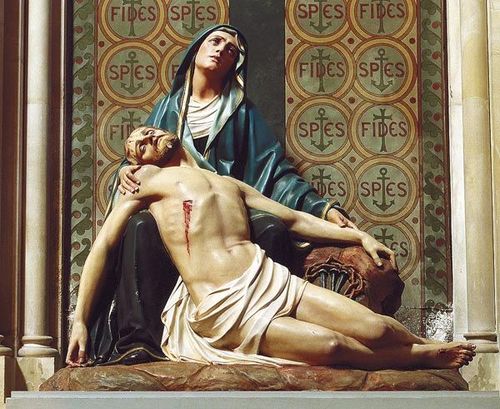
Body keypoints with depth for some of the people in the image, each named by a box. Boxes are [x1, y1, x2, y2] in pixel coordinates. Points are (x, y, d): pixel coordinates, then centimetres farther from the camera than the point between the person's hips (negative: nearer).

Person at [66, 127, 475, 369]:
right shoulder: (150, 179, 11)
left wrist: (359, 235, 22)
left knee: (374, 327, -13)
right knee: (331, 345, -23)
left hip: (271, 279, 6)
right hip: (221, 311, -6)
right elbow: (104, 245, 5)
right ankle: (422, 357, -1)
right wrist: (80, 322, -4)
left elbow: (294, 219, 30)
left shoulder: (230, 184, 28)